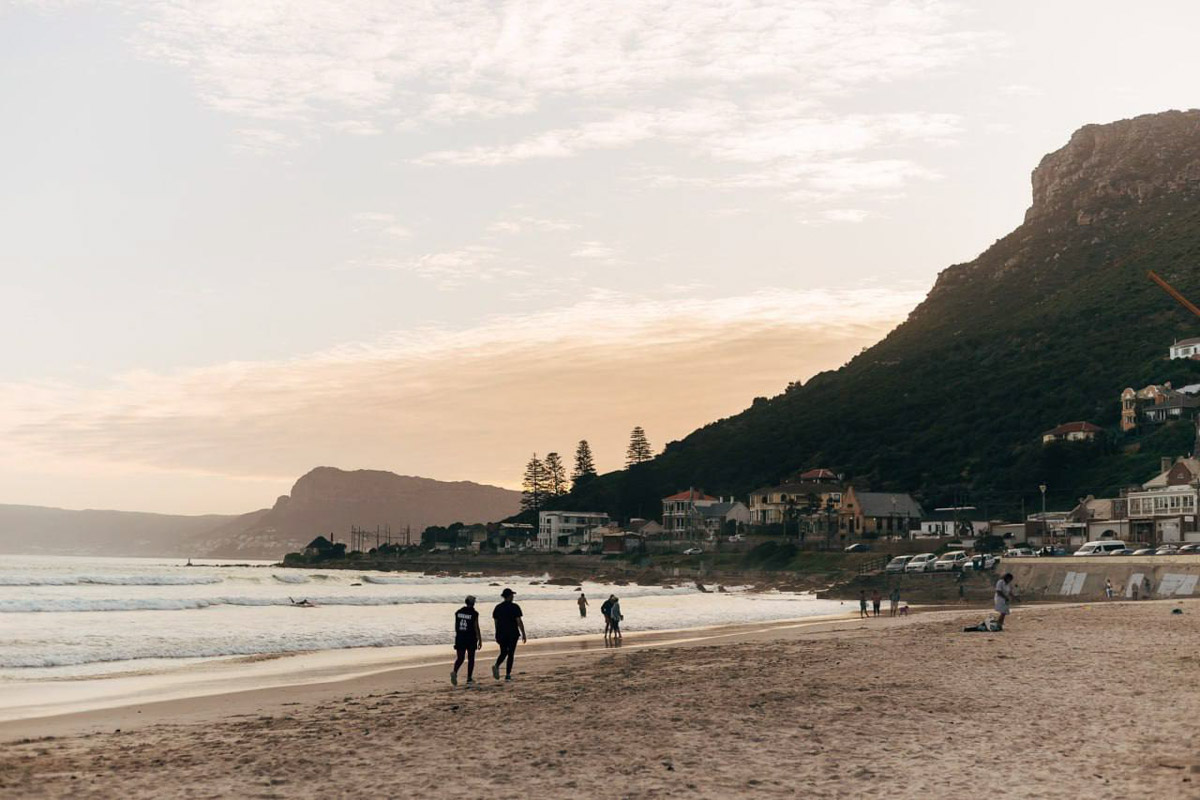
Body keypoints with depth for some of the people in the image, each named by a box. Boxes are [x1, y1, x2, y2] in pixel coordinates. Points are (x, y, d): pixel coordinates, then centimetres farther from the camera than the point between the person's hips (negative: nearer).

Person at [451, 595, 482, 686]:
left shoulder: (458, 612, 5)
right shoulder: (474, 613, -9)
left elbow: (456, 626, 10)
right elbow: (476, 628, -10)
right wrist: (480, 640, -4)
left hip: (460, 638, 3)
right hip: (471, 639, -3)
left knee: (460, 658, 5)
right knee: (471, 658, 9)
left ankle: (454, 672, -22)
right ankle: (469, 678, 11)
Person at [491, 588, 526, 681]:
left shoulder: (497, 607, 6)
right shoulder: (514, 607, -8)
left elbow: (496, 622, 8)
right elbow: (519, 621, -11)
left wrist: (497, 635, 16)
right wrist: (523, 634, -4)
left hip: (501, 634, 4)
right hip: (512, 633, -4)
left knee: (503, 653, 14)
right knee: (510, 654, 5)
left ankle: (496, 666, -14)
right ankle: (508, 675, 4)